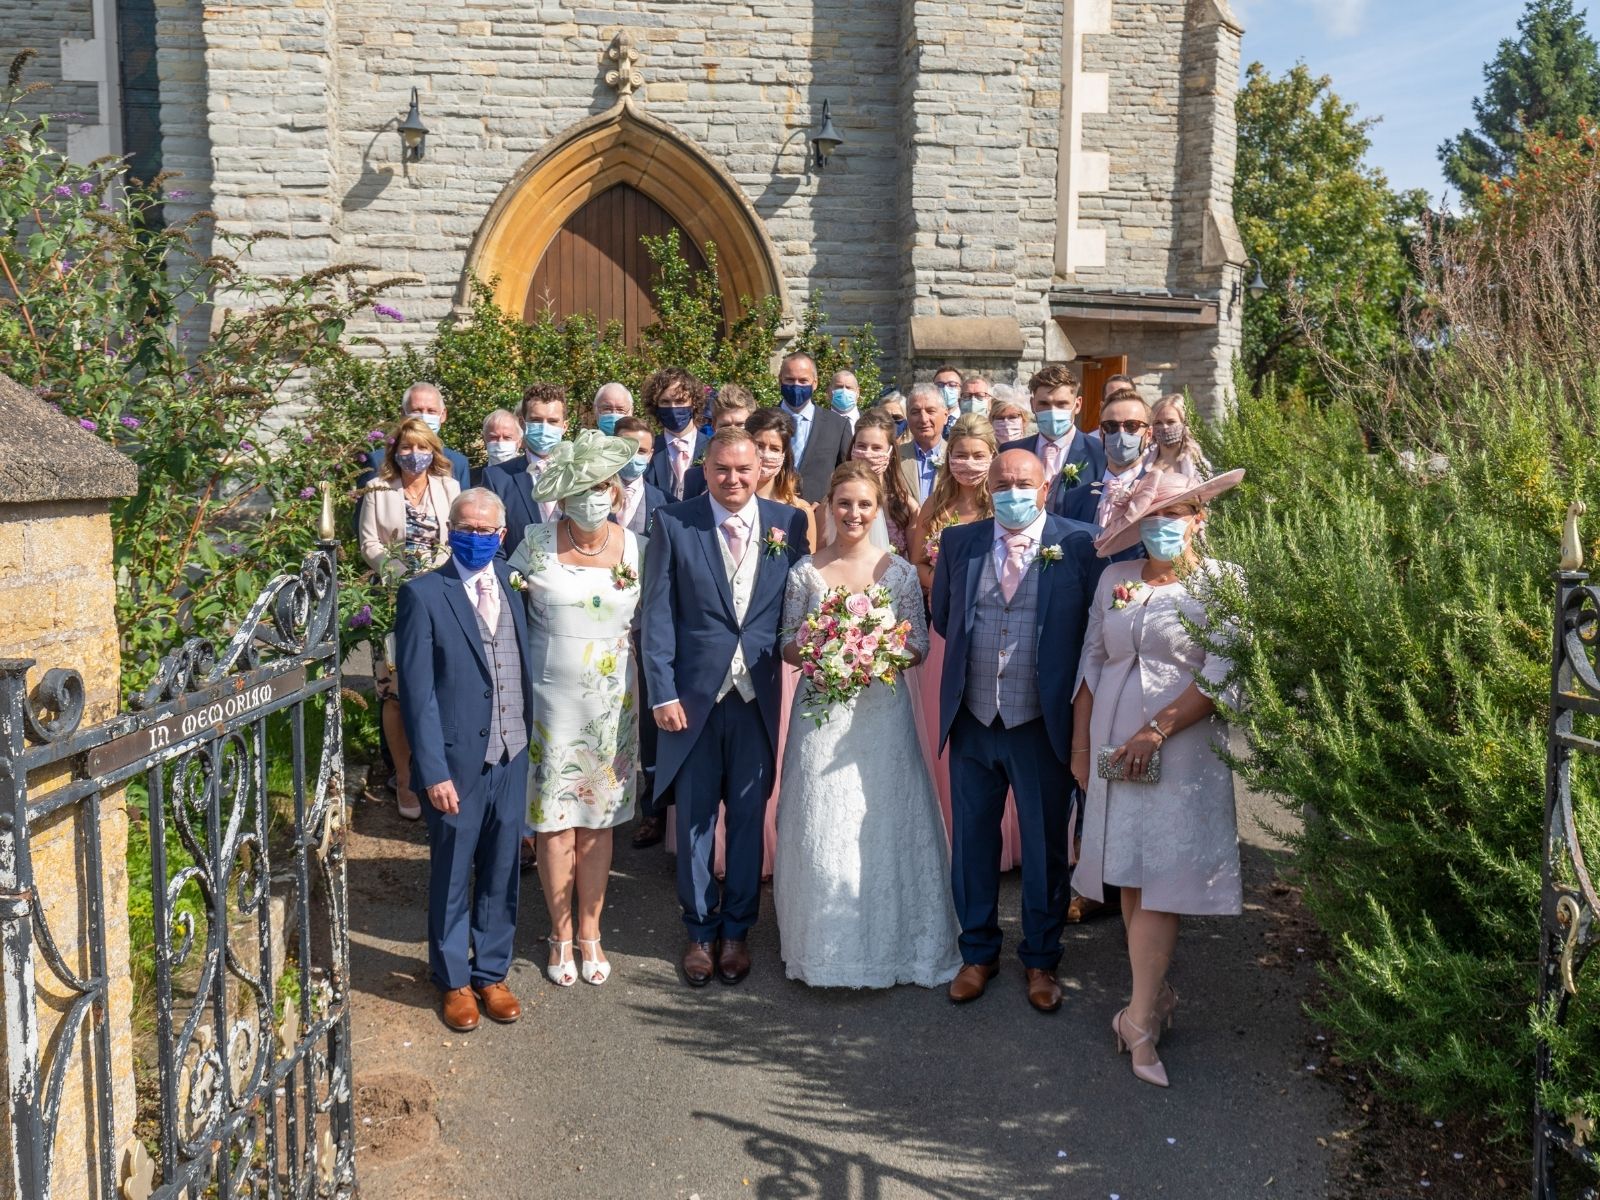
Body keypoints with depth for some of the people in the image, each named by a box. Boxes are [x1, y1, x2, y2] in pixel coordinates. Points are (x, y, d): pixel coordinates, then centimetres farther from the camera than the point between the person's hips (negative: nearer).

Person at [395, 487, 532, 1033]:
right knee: (451, 875, 11)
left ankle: (492, 973, 31)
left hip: (511, 758, 4)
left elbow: (526, 668, 9)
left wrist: (531, 741, 1)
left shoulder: (512, 584, 7)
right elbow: (417, 690, -10)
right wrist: (434, 770, -14)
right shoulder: (424, 594, -7)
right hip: (457, 760, -4)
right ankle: (453, 981, 28)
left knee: (501, 874, 14)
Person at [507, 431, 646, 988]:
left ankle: (590, 931, 27)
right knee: (554, 822, 6)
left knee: (598, 821, 11)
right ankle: (561, 935, 24)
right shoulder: (537, 543, -7)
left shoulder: (635, 547, -2)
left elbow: (645, 623, 8)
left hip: (612, 705, 1)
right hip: (550, 701, -1)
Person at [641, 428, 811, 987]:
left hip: (759, 694, 1)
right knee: (694, 818, 10)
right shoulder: (673, 523, -2)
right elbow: (657, 613, -3)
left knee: (749, 816, 11)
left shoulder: (789, 522, 2)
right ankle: (700, 930, 27)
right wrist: (662, 691, -8)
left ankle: (736, 929, 28)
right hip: (693, 694, -1)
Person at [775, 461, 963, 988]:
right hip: (821, 714, 0)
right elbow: (787, 646, 3)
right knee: (821, 828, 2)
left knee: (883, 825, 3)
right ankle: (823, 946, 19)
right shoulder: (805, 571, 0)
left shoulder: (900, 572, -1)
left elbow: (919, 647, 2)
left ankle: (887, 942, 21)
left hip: (882, 711, 0)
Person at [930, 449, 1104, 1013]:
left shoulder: (1079, 544, -7)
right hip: (972, 719, 3)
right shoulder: (958, 541, 2)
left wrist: (1065, 690, -3)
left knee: (1045, 847, 12)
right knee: (972, 841, 14)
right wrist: (975, 653, 5)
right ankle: (978, 953, 33)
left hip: (1042, 724, -2)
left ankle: (1041, 960, 31)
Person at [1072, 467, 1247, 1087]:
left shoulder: (1221, 582, -2)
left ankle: (1139, 1021, -2)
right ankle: (1156, 994, 23)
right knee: (1129, 879, 8)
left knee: (1160, 883, -6)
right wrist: (1080, 745, 9)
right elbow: (1091, 663, 13)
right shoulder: (1114, 579, 11)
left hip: (1181, 751, -4)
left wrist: (1157, 729, -16)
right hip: (1113, 748, 4)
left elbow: (1224, 675, -10)